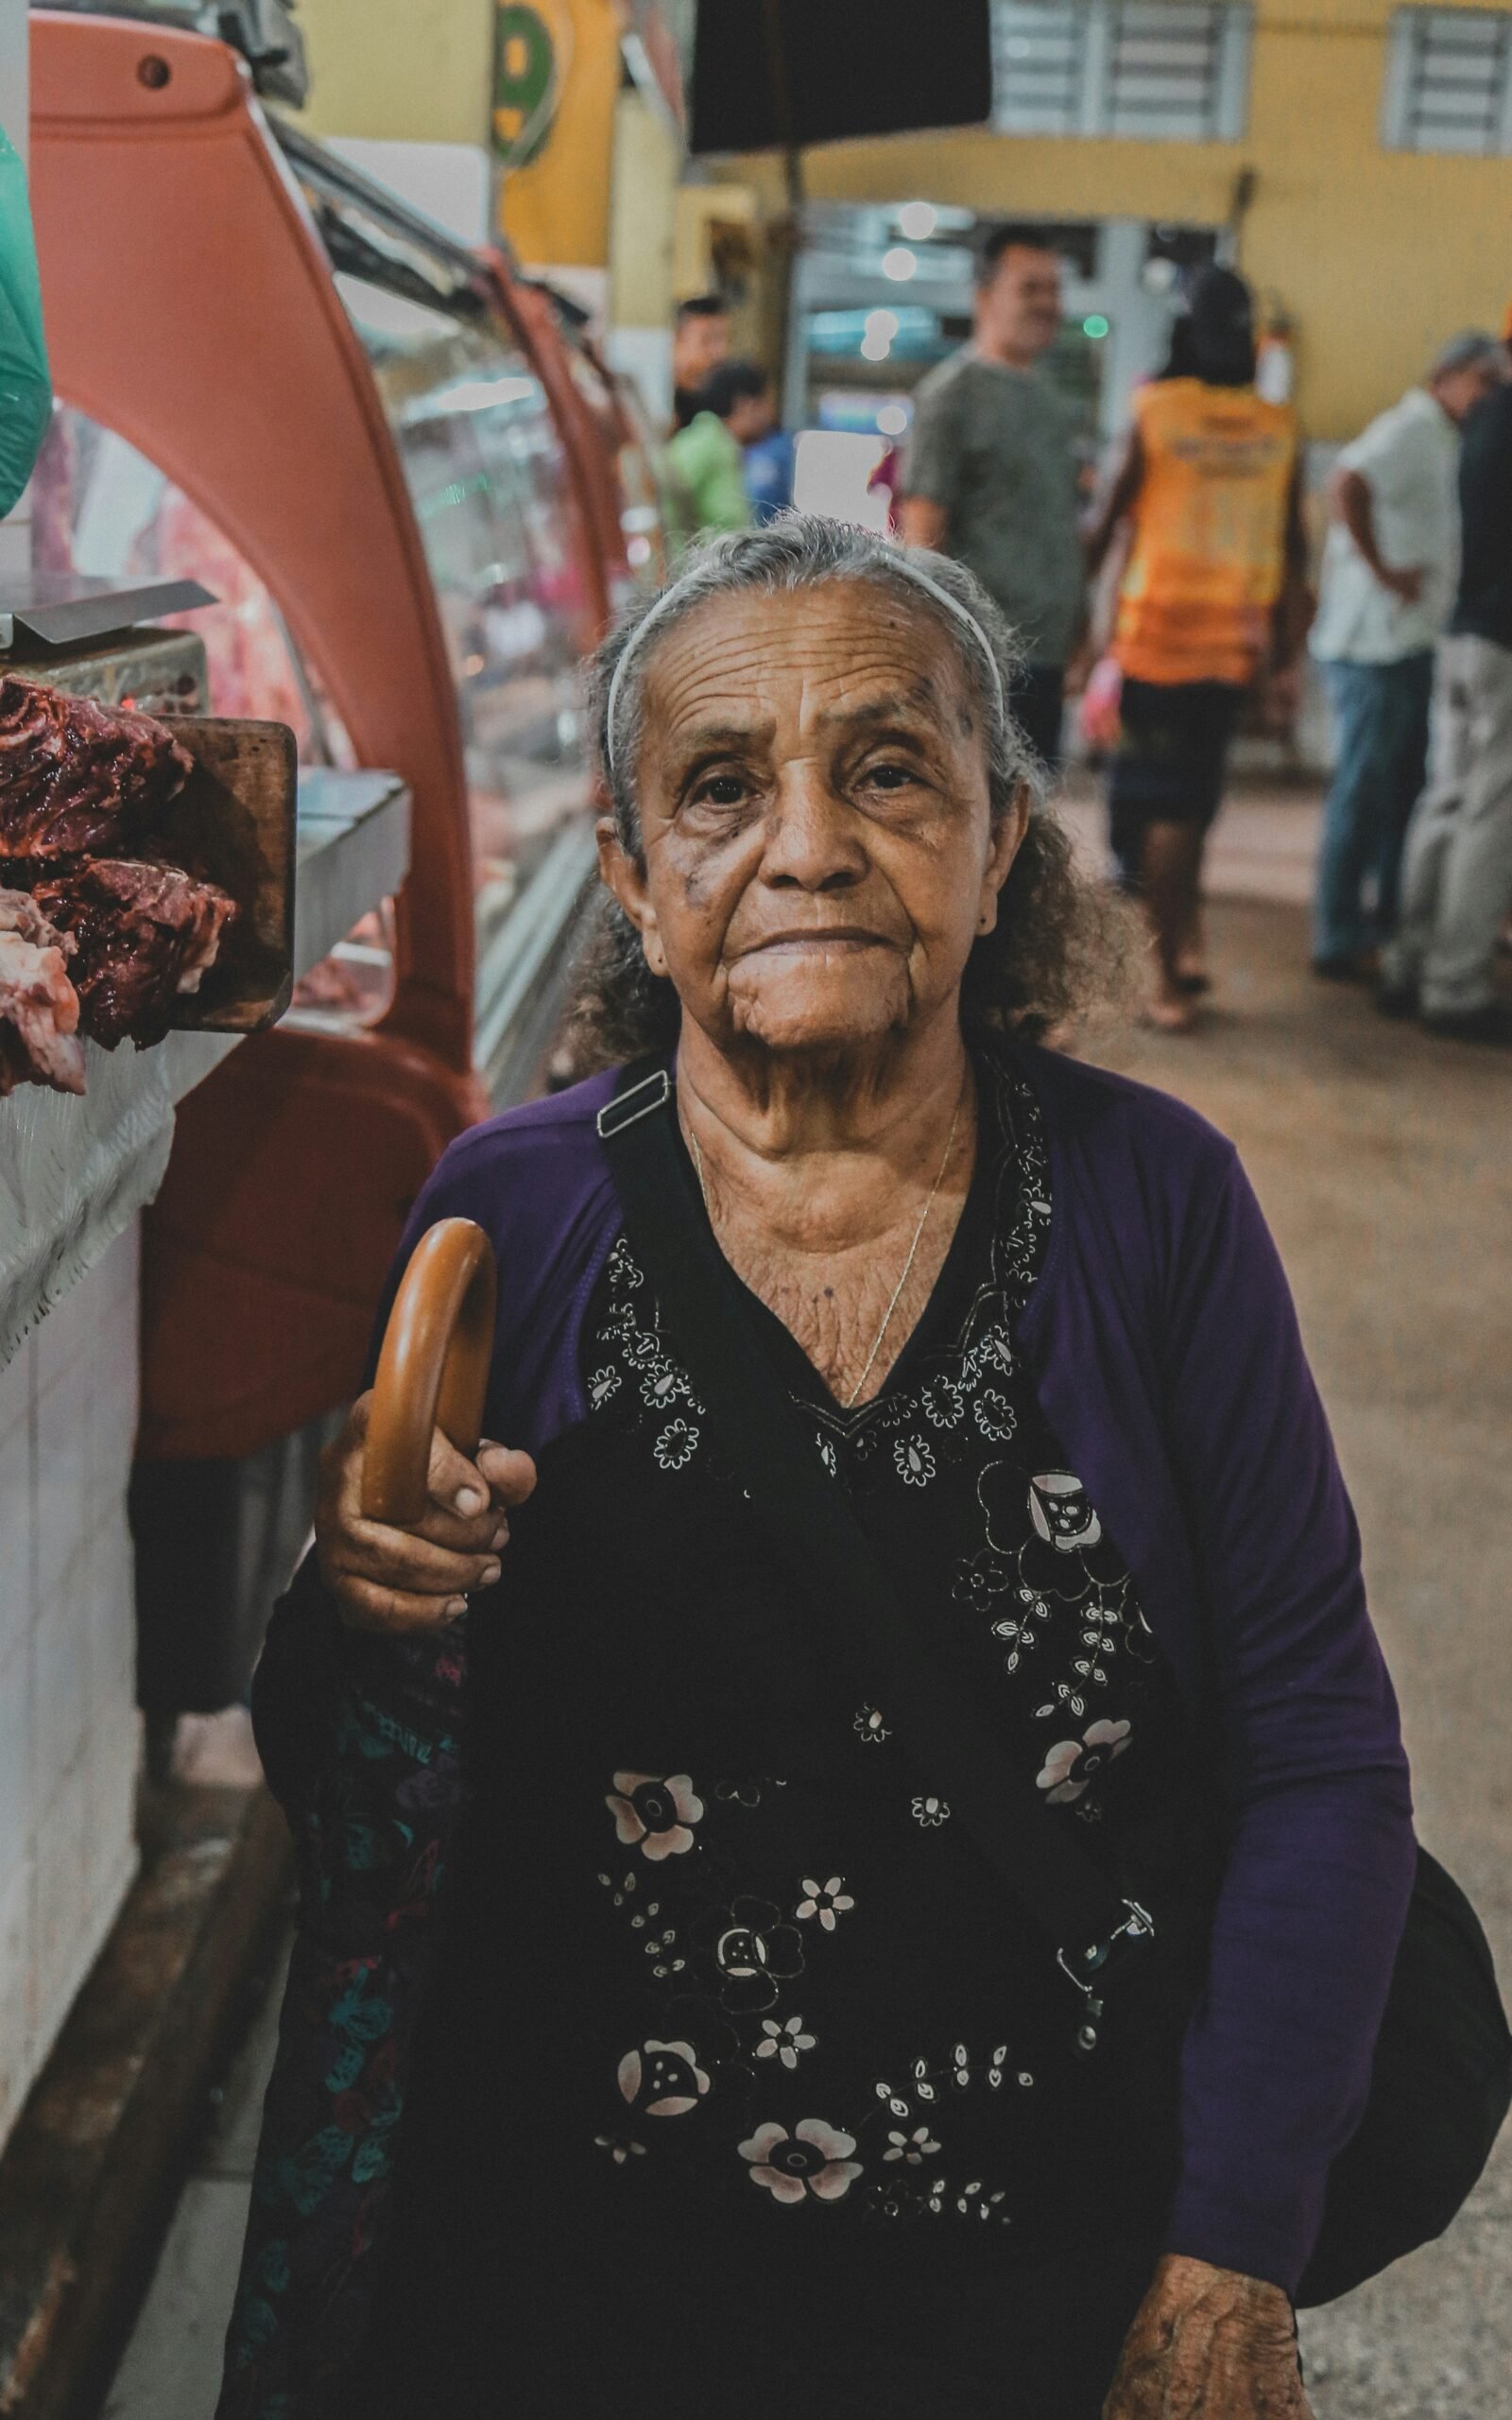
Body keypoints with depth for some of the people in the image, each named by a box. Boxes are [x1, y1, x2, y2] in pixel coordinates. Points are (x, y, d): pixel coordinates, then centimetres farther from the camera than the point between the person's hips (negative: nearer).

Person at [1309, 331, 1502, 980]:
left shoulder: (1442, 441, 19)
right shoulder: (1408, 431, -13)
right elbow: (1348, 484, -31)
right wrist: (1383, 571, -26)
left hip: (1414, 641, 10)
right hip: (1377, 641, -10)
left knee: (1408, 788, 15)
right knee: (1364, 791, -6)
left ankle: (1389, 930, 25)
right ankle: (1339, 940, -1)